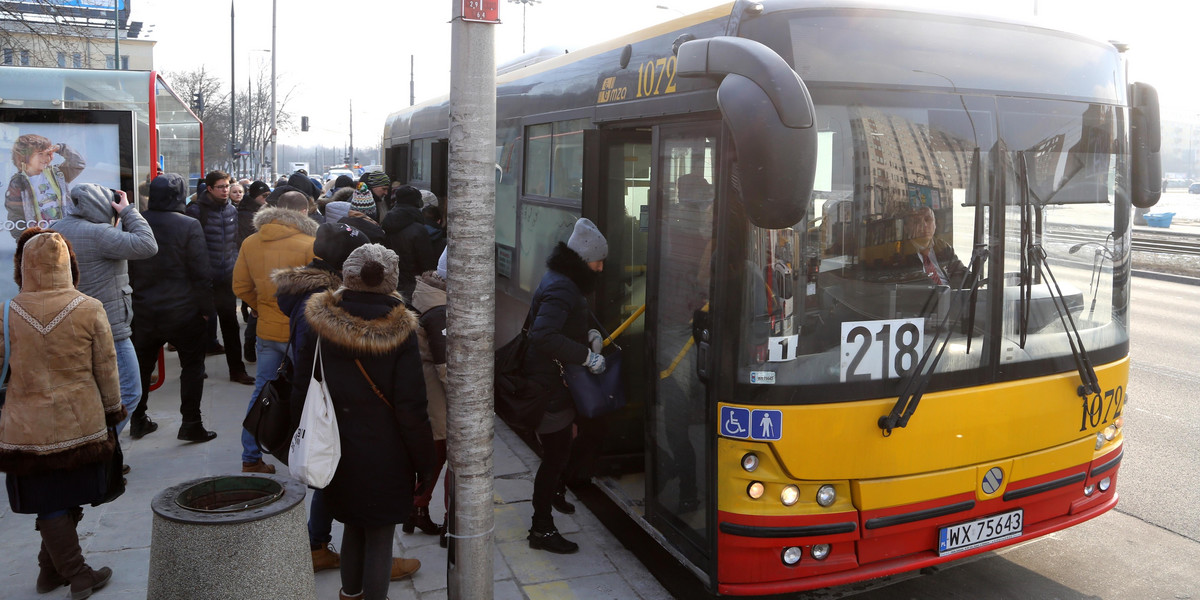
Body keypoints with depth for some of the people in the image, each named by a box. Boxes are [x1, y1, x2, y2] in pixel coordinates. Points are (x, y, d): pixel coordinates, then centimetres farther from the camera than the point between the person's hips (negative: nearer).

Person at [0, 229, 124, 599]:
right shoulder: (90, 310, -9)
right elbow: (106, 367, -1)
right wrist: (112, 409, 12)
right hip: (80, 422, 0)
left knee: (50, 503, 10)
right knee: (67, 499, 14)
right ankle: (53, 570, 24)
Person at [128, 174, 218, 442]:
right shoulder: (189, 226, -14)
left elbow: (128, 268, 4)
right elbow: (201, 273, -15)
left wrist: (136, 297, 14)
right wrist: (206, 308, -5)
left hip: (144, 310, 4)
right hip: (183, 311, -4)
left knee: (143, 365, 19)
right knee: (192, 365, 8)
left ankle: (138, 421, 29)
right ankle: (190, 424, 8)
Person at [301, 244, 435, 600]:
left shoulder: (319, 322, -8)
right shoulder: (399, 331, -18)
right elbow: (411, 407, -15)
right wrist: (424, 462, -5)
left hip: (338, 449, 4)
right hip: (384, 456, -4)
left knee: (353, 524, 24)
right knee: (380, 537, 9)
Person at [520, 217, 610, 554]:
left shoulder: (564, 282, 12)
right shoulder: (560, 288, -22)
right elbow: (544, 335, -36)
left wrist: (589, 335, 5)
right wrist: (588, 356, -30)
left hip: (554, 384, 10)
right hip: (550, 388, -10)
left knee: (557, 453, 22)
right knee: (556, 455, -2)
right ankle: (541, 529, 8)